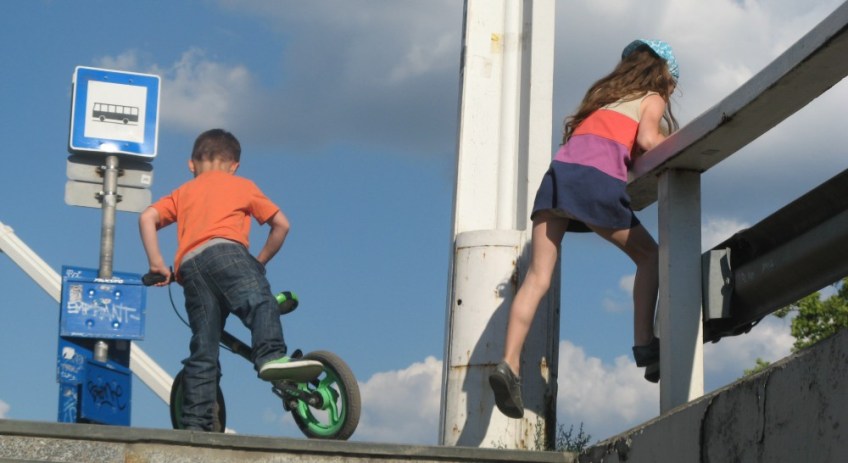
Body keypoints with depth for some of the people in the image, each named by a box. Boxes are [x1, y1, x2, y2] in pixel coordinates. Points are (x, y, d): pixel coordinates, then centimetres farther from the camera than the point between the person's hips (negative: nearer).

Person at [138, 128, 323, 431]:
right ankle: (271, 356, -52)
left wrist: (157, 264, 18)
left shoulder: (183, 192, 34)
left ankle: (196, 423, -5)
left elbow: (147, 217, 19)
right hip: (224, 249, -4)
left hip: (188, 264, 4)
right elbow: (281, 224, 25)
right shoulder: (243, 186, 28)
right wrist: (261, 260, 35)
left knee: (203, 352, 2)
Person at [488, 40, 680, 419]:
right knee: (649, 256, 15)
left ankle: (509, 363, -19)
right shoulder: (652, 100, 19)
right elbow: (647, 139, -2)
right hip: (598, 178, -5)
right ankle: (644, 345, 1)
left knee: (538, 277, -5)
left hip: (560, 169, 5)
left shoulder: (603, 95, 36)